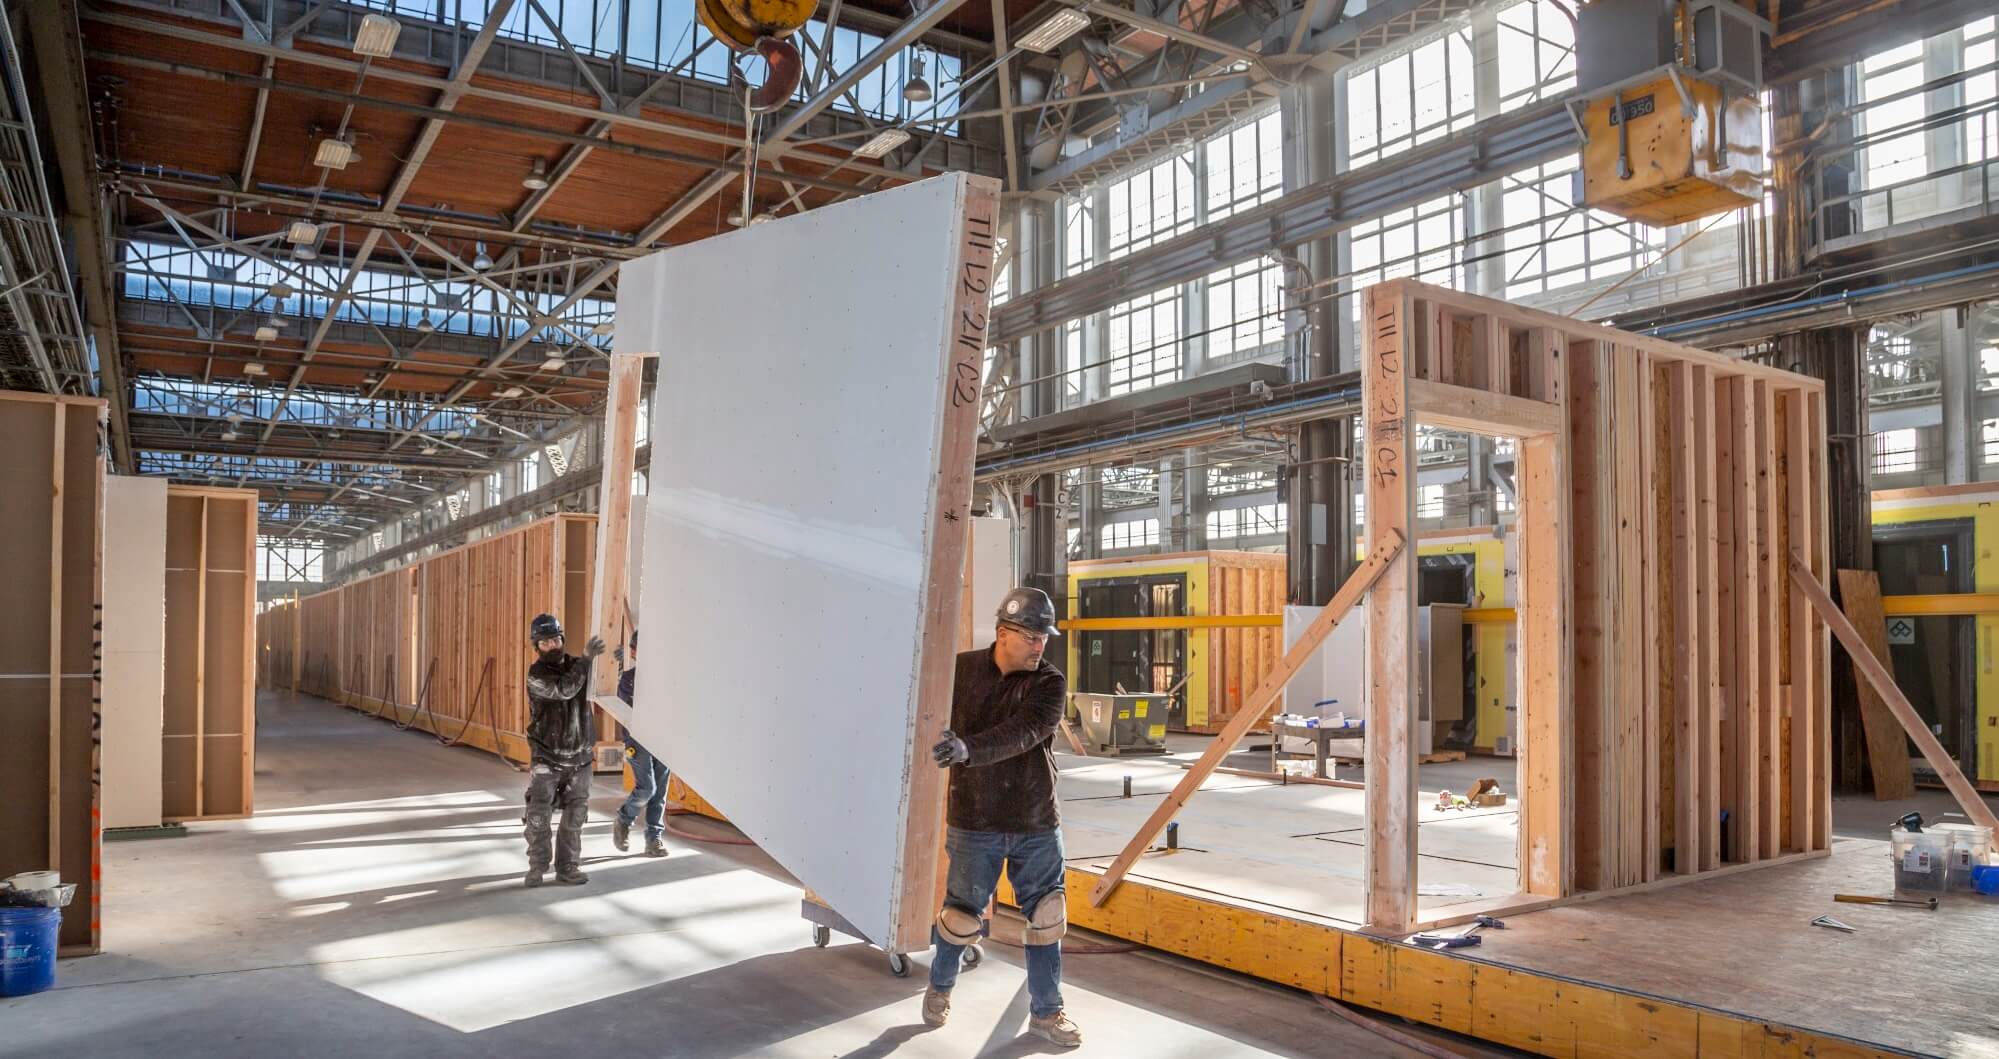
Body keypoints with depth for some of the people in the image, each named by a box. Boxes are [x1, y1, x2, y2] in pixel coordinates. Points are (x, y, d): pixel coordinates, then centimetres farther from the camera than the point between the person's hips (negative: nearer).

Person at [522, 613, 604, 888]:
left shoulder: (576, 665, 4)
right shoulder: (536, 675, -12)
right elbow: (564, 689, -28)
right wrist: (586, 658, -31)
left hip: (579, 757, 4)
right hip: (547, 758, -4)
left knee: (574, 817, 8)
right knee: (538, 815, -1)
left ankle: (567, 867, 17)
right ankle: (537, 867, 14)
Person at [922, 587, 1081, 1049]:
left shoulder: (1050, 683, -8)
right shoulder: (960, 671, -5)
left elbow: (1022, 732, -26)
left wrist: (968, 749, -40)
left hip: (1037, 825, 1)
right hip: (975, 824, -1)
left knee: (1046, 920, 8)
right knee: (961, 918, 9)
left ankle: (1046, 1013, 25)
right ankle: (940, 987, 38)